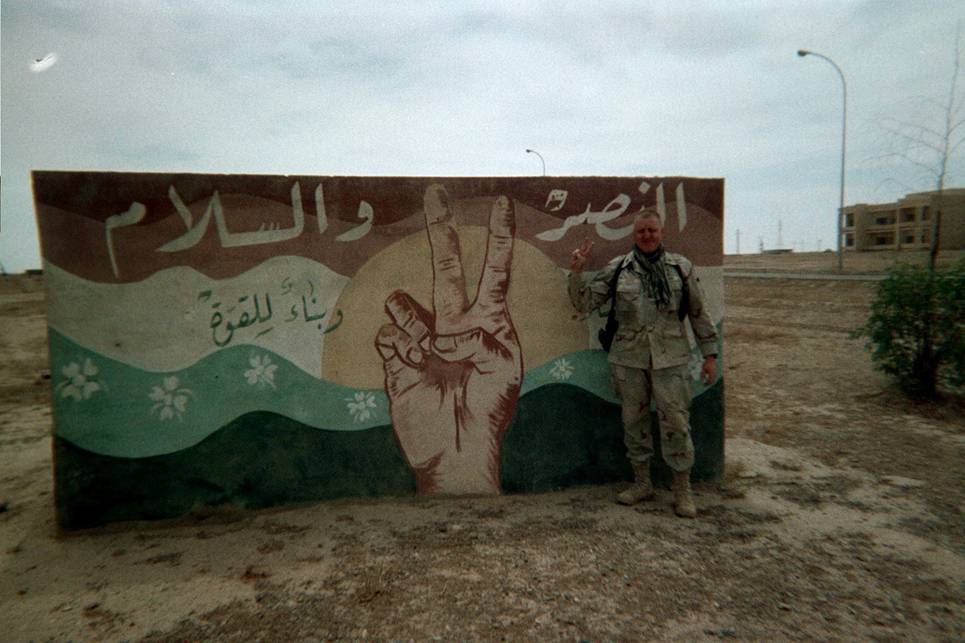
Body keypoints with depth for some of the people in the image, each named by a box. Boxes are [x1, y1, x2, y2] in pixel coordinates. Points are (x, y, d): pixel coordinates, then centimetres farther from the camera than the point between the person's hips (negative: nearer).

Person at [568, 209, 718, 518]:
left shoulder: (681, 267, 4)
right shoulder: (617, 268, 4)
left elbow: (699, 312, 7)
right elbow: (585, 303, 2)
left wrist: (709, 354, 5)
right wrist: (577, 271, -12)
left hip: (670, 358, -1)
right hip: (628, 359, 2)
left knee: (676, 422, -1)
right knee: (633, 421, 10)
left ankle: (683, 490, 15)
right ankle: (642, 483, 27)